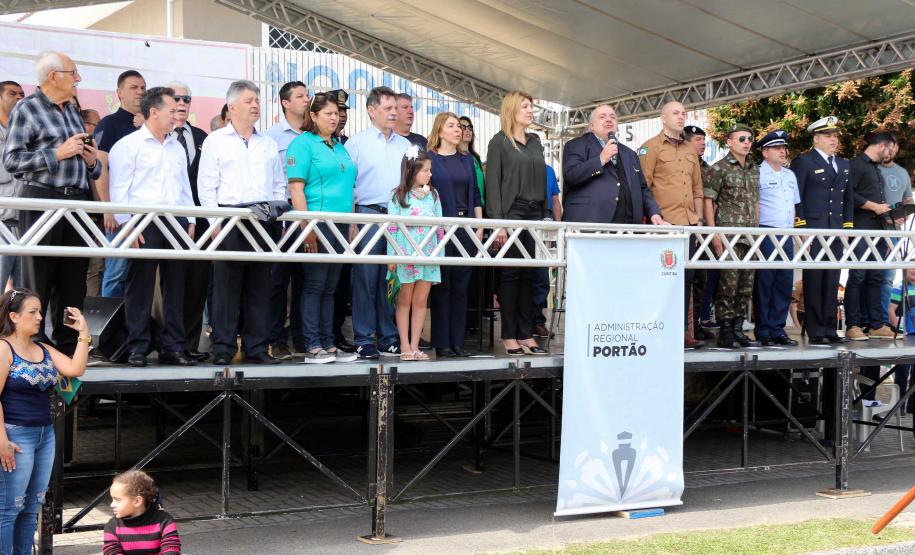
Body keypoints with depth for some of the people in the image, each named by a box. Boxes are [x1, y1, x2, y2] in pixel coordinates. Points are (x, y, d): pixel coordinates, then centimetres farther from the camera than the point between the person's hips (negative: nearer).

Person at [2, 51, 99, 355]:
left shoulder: (73, 110, 20)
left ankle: (68, 347, 13)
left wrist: (92, 161, 6)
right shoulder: (27, 108, 0)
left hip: (77, 201, 6)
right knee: (37, 284, -3)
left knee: (73, 283, 6)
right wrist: (58, 152, -13)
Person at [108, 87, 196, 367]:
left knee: (175, 286, 5)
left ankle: (173, 347, 10)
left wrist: (190, 221, 12)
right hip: (144, 223, -6)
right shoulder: (128, 145, 1)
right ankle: (137, 348, 2)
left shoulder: (177, 148, 20)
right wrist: (127, 223, -13)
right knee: (140, 286, -3)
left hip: (177, 222, 6)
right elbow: (119, 189, -4)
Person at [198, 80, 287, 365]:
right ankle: (223, 348, -1)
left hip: (263, 222, 4)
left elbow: (279, 184, 20)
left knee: (259, 286, 4)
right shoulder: (215, 141, 6)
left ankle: (256, 347, 8)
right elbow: (206, 186, 1)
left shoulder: (268, 144, 19)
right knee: (226, 285, -5)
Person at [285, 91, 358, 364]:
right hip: (318, 223, -7)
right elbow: (296, 187, -10)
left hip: (341, 224, 7)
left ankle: (328, 345, 13)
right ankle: (312, 347, -1)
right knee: (314, 285, -5)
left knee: (330, 287, 9)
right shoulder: (303, 143, -3)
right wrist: (307, 227, -17)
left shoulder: (340, 148, 20)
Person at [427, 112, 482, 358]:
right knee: (441, 286, -1)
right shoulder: (429, 158, 0)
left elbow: (475, 195, 16)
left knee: (461, 286, 5)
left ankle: (458, 341, 10)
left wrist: (480, 226, 8)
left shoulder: (467, 160, 16)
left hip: (465, 227, 5)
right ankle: (441, 343, 4)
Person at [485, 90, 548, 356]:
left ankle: (526, 334, 8)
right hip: (512, 211, -5)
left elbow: (542, 179, 18)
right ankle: (509, 336, 1)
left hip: (535, 213, 5)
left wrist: (545, 214, 9)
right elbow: (493, 183, -5)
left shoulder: (535, 142, 18)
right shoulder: (499, 142, 1)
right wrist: (497, 222, -13)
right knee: (511, 273, -4)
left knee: (529, 274, 4)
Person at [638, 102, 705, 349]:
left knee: (686, 278, 8)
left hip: (688, 224, 7)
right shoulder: (651, 147, -1)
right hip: (663, 224, -7)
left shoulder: (690, 150, 20)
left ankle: (683, 331, 14)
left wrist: (699, 218, 14)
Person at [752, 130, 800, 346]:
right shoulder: (758, 174, -5)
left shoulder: (790, 175, 19)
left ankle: (778, 329, 14)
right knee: (764, 283, -4)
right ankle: (763, 331, 2)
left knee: (785, 282, 7)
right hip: (766, 234, -7)